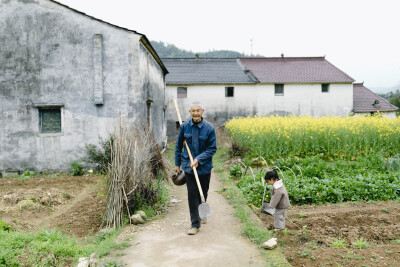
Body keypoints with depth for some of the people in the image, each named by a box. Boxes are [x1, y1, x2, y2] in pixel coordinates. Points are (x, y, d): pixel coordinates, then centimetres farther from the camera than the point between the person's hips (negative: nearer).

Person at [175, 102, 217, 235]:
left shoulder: (209, 128, -9)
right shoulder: (184, 126, -4)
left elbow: (212, 149, -7)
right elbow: (178, 146, 8)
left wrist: (198, 159, -18)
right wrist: (177, 164, 9)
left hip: (204, 166, 0)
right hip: (188, 166, 0)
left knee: (203, 193, 16)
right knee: (192, 194, -3)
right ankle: (195, 224, 6)